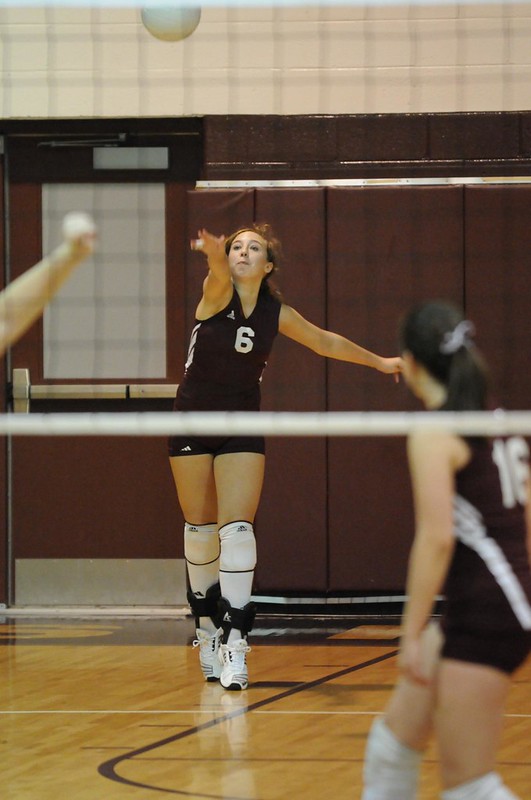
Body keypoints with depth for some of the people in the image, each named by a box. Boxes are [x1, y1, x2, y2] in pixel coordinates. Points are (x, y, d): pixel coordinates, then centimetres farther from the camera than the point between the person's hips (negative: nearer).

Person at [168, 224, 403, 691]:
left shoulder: (277, 313, 0)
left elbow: (325, 342, 18)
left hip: (242, 428, 1)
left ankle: (234, 642, -16)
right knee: (200, 528, 6)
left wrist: (378, 362, 27)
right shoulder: (216, 295, -8)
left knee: (237, 528, -13)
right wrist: (214, 253, -58)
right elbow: (219, 274, -34)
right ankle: (208, 629, 24)